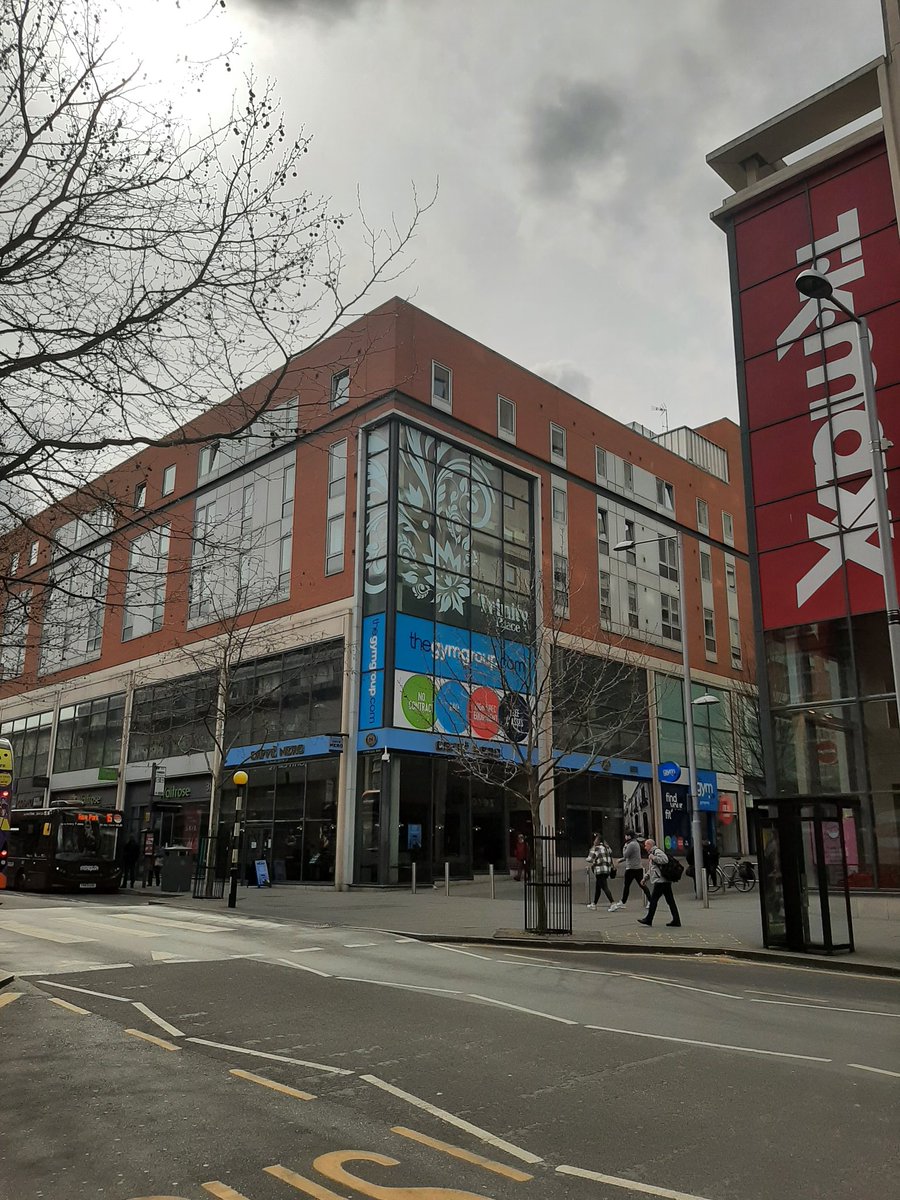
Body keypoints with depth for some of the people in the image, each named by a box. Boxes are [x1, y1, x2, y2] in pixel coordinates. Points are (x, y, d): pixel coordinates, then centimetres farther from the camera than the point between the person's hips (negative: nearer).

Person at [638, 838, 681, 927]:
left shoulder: (657, 851, -9)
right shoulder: (652, 853, 23)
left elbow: (665, 860, -28)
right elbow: (650, 869, 31)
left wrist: (653, 858, -20)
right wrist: (645, 878, 25)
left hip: (660, 881, -10)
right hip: (665, 881, 10)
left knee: (653, 900, -3)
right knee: (670, 900, 7)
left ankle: (648, 919, 4)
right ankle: (676, 921, 7)